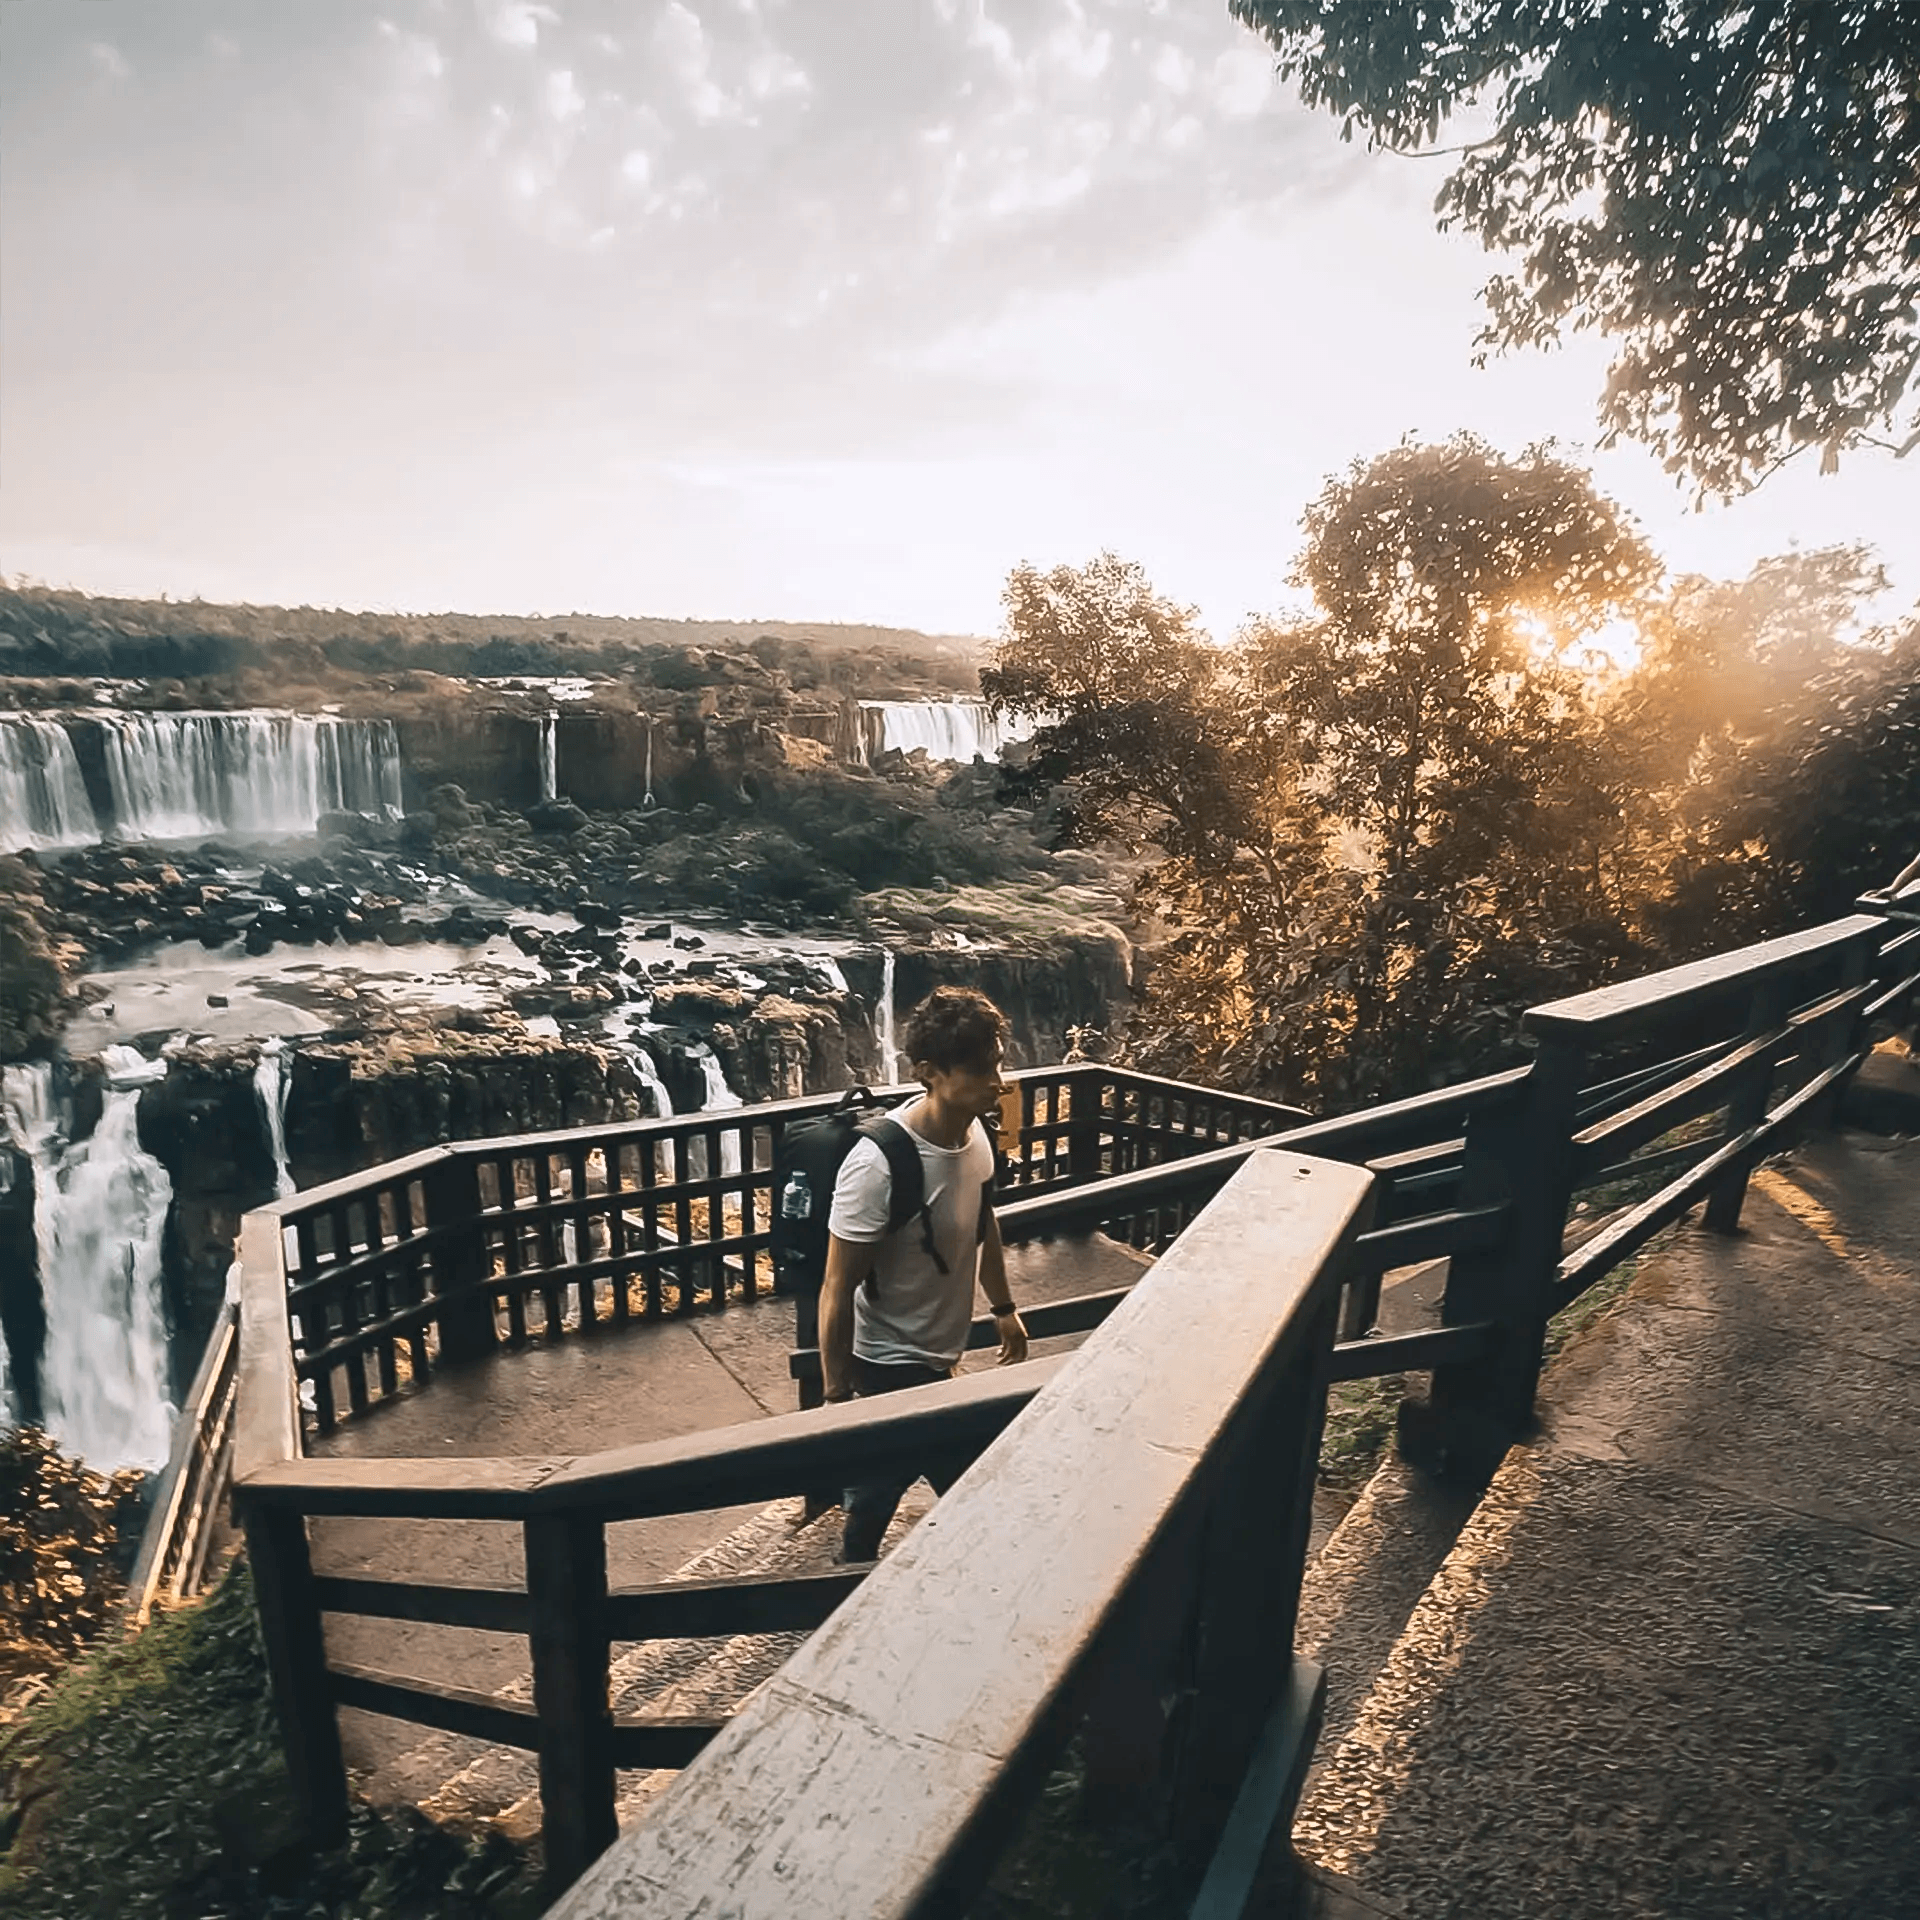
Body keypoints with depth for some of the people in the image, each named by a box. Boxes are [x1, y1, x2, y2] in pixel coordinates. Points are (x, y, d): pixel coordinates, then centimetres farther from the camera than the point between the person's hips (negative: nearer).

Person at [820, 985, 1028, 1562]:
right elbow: (837, 1291, -24)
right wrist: (836, 1396, -17)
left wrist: (1004, 1306, 18)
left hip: (941, 1356, 8)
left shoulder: (974, 1130, -9)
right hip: (893, 1369, -8)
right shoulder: (879, 1166, -33)